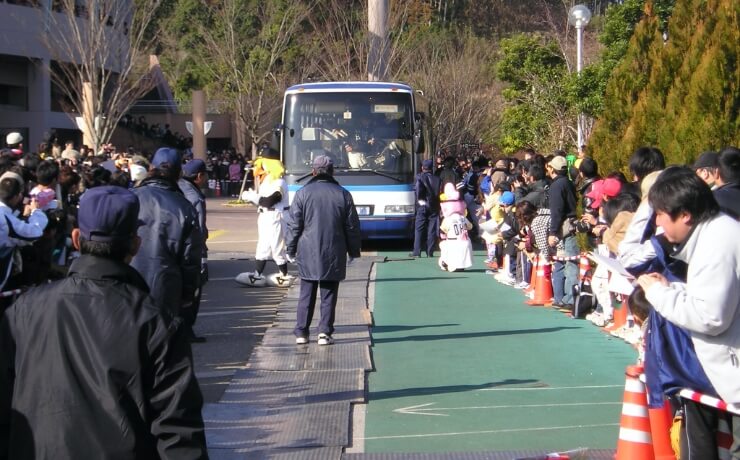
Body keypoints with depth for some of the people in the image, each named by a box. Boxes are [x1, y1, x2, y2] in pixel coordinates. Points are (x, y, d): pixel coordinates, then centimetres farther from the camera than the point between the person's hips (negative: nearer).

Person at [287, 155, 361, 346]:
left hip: (308, 253, 0)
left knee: (306, 294, 8)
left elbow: (294, 226, -1)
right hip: (334, 255, 0)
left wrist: (291, 250, 9)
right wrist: (353, 251, 14)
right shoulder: (343, 195, 1)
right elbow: (352, 226, 4)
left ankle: (301, 332, 6)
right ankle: (325, 332, 0)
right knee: (328, 295, 5)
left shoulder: (302, 194, -3)